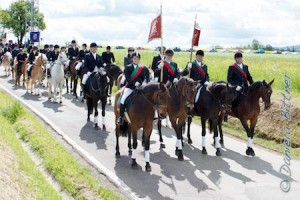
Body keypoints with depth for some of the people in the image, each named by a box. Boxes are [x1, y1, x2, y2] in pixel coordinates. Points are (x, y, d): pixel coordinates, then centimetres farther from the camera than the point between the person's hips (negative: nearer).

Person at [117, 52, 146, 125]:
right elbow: (127, 78, -9)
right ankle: (121, 117, -14)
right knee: (123, 98, -24)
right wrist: (134, 83, -22)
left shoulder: (142, 68, 10)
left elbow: (143, 78, 9)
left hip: (139, 87, 3)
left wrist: (139, 83, -10)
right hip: (130, 86, -2)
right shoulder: (128, 67, 2)